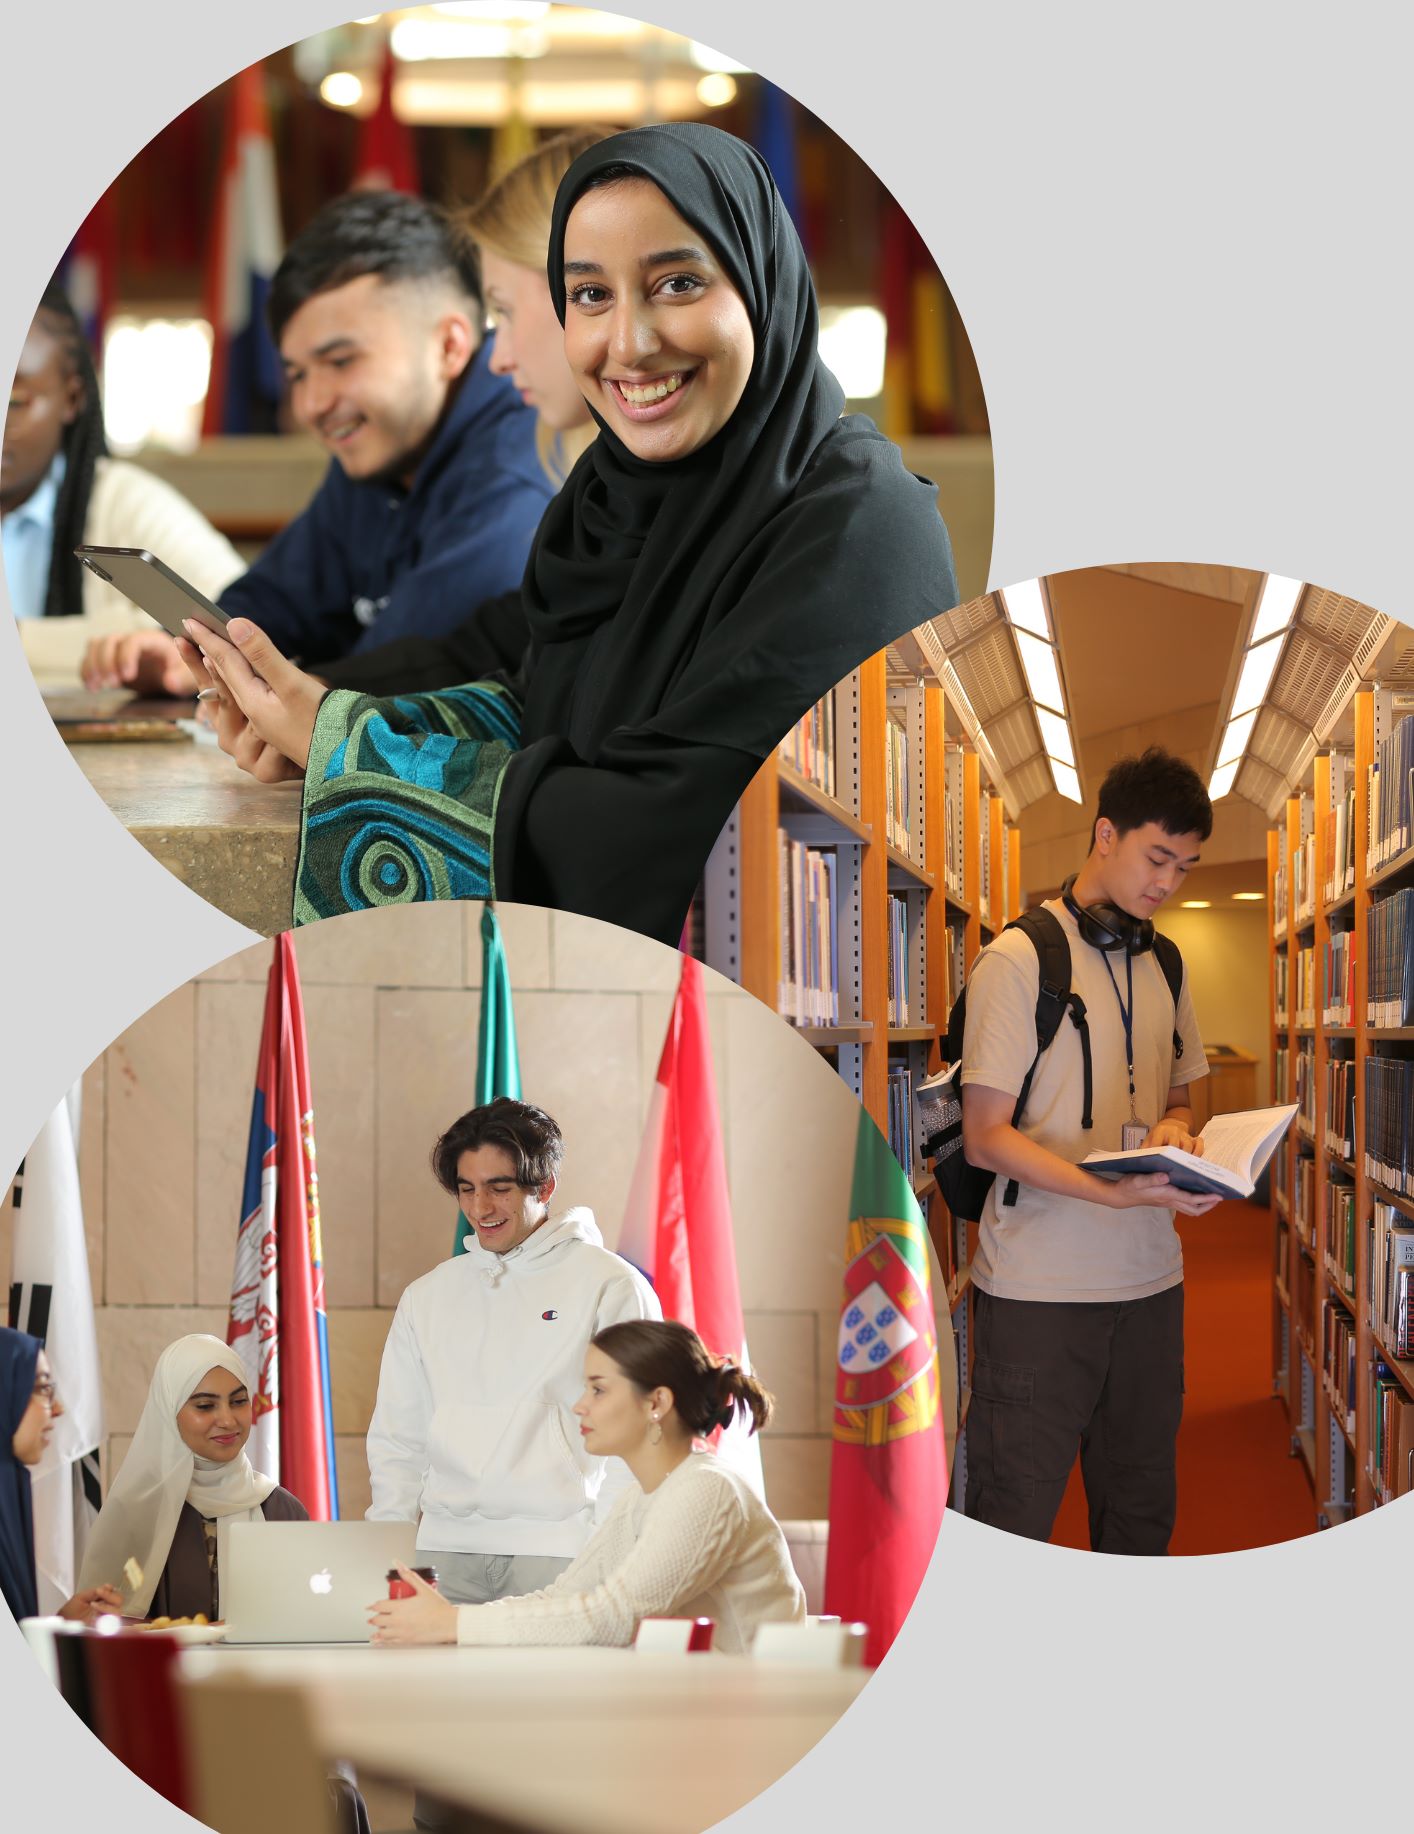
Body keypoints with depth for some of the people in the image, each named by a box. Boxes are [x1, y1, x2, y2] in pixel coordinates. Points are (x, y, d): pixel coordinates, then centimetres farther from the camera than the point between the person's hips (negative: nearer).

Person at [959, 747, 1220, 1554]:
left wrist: (1175, 1132, -1)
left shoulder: (1164, 967, 13)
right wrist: (1115, 1191, -24)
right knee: (1015, 1515, -3)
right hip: (1039, 1289, -6)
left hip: (1150, 1279, 6)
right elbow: (986, 1137, -11)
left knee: (1141, 1509, 10)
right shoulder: (1018, 960, -7)